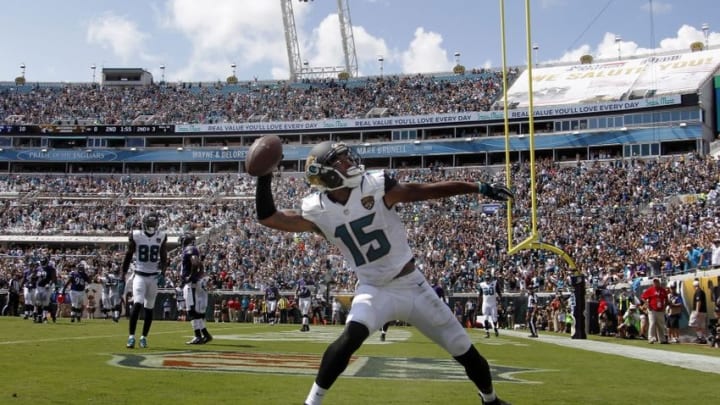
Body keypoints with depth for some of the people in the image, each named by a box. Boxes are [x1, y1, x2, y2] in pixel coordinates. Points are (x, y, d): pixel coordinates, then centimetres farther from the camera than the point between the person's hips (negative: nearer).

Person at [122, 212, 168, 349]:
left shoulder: (161, 237, -1)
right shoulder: (135, 235, -5)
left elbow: (163, 258, 7)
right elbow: (128, 256, 3)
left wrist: (162, 272, -9)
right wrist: (123, 275, 3)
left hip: (154, 276, 2)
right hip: (139, 275, -2)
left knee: (149, 308, 7)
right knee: (137, 304, -17)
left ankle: (144, 337, 17)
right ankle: (131, 336, -13)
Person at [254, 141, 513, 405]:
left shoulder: (375, 187, -12)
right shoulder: (318, 211, -9)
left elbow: (428, 191, -11)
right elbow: (268, 218, -7)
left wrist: (480, 188, -12)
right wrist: (264, 177, -18)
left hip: (412, 286, 1)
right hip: (374, 290, -1)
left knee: (462, 348, 8)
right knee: (352, 336, -33)